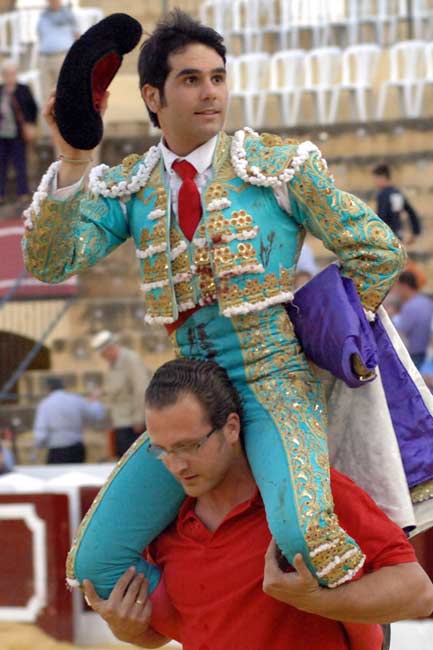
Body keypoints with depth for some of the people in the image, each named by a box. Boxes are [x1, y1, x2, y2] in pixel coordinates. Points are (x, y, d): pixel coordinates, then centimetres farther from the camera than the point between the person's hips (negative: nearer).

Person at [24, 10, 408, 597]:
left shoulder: (278, 166, -3)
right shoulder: (127, 189, 5)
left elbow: (377, 251, 4)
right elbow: (49, 262, -9)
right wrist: (72, 163, -21)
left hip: (275, 382, -4)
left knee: (301, 533, -34)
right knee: (98, 561, -3)